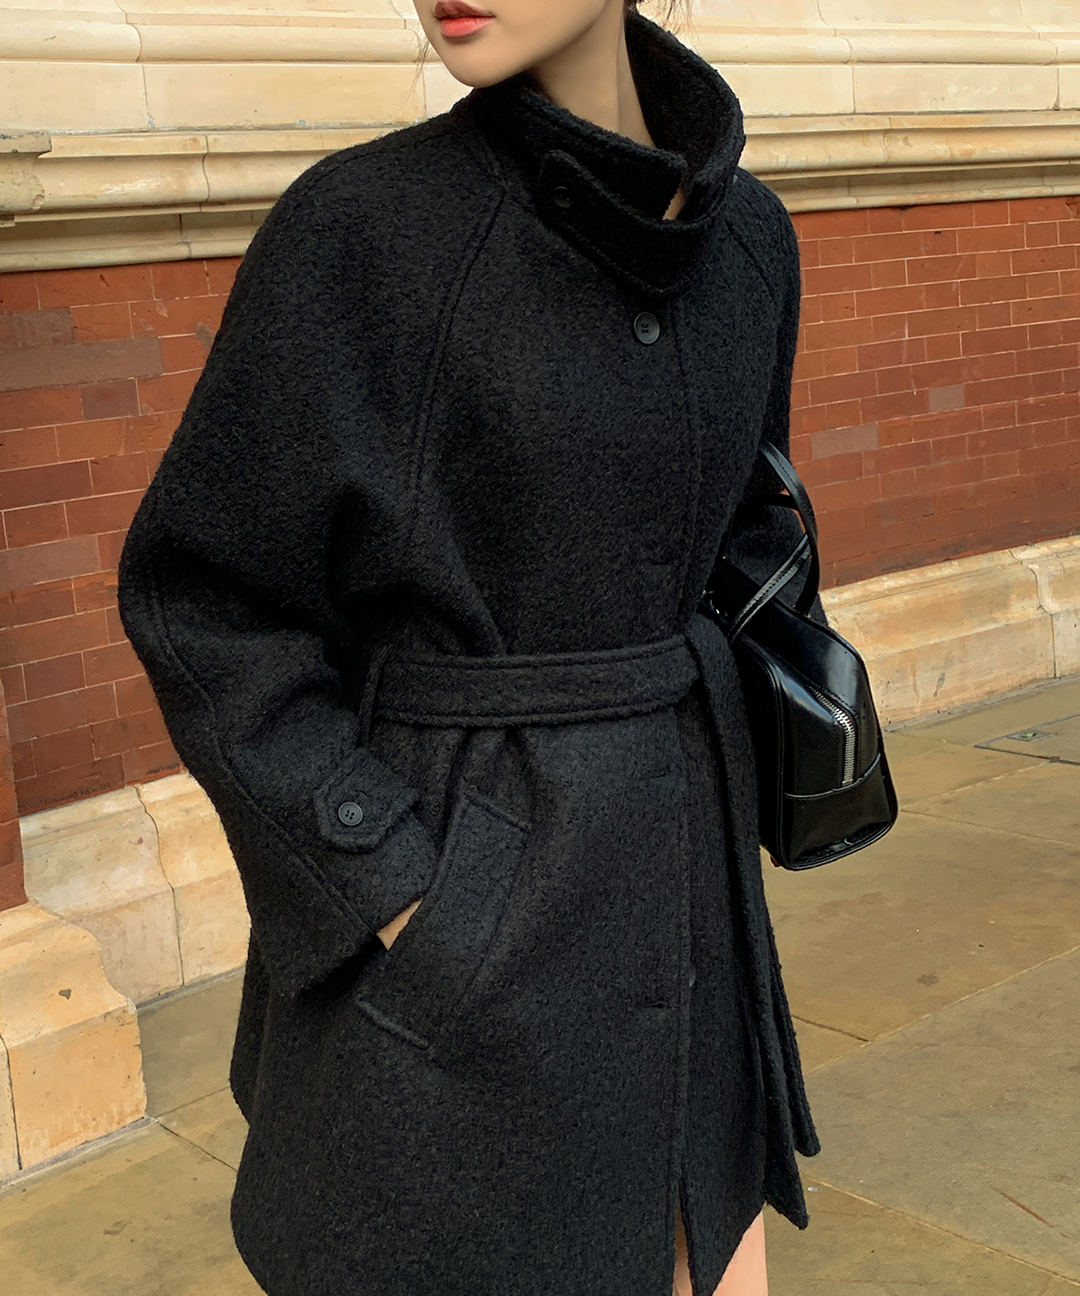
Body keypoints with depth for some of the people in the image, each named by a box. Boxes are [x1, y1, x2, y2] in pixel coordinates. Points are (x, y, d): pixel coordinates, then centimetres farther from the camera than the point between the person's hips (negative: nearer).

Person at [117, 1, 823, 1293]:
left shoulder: (746, 233, 2)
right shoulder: (362, 221, -15)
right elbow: (202, 601, -11)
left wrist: (715, 793, 9)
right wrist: (392, 887, -15)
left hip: (671, 876, 6)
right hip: (450, 906, -5)